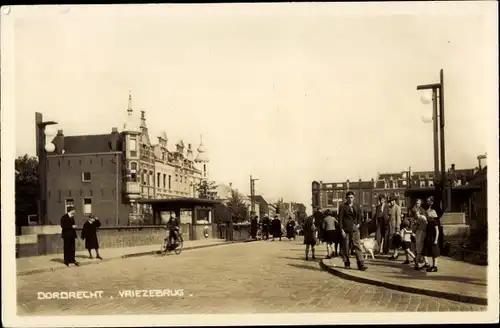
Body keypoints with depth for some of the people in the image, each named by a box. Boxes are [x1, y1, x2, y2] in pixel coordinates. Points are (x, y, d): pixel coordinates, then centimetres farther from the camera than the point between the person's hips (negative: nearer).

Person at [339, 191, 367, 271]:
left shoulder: (357, 206, 9)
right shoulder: (343, 207, -3)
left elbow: (359, 216, 24)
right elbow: (340, 219, -5)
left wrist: (358, 223, 8)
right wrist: (342, 230, -12)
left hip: (355, 229, 3)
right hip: (346, 229, -2)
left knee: (357, 246, -5)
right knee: (345, 247, 4)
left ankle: (361, 264, -8)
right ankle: (347, 263, 16)